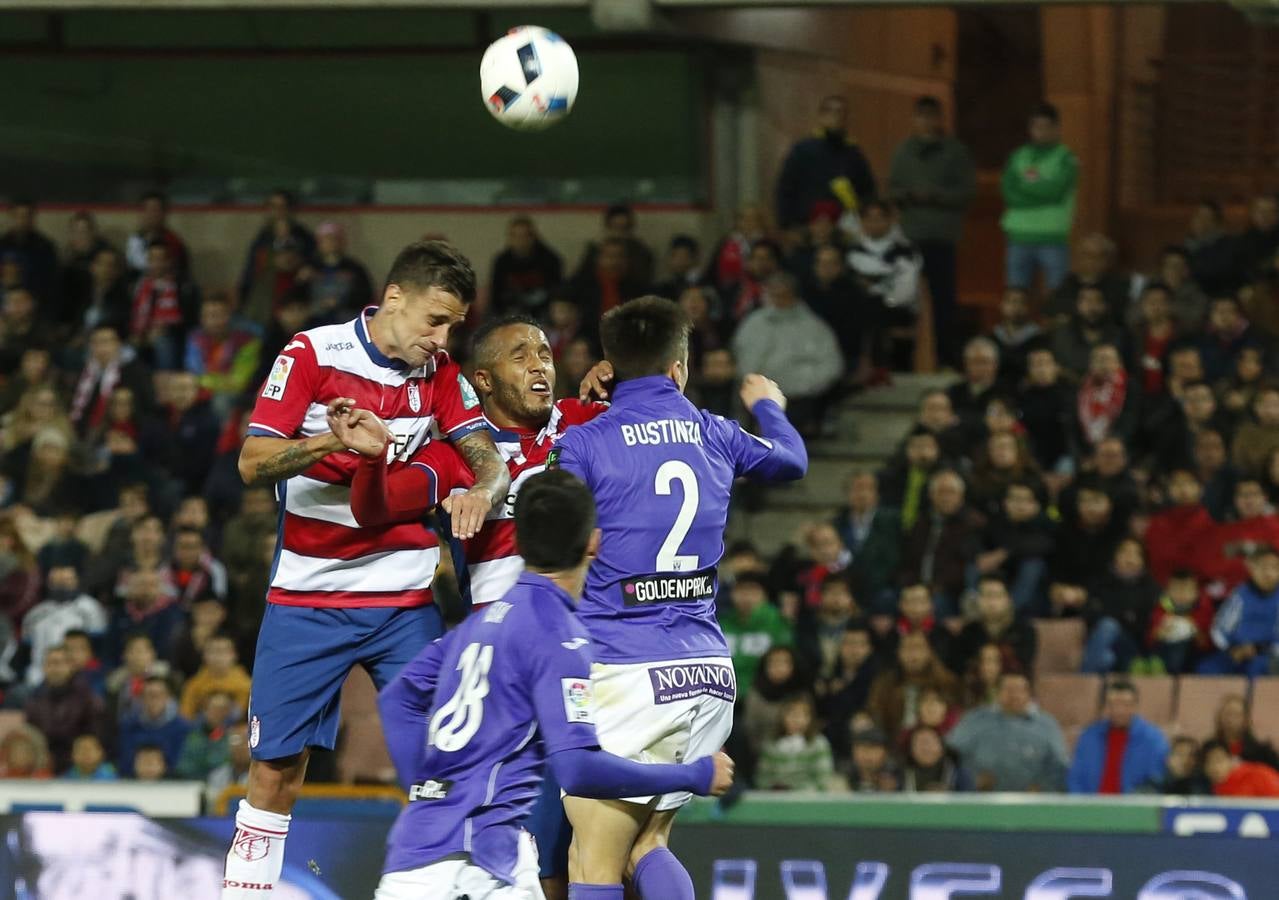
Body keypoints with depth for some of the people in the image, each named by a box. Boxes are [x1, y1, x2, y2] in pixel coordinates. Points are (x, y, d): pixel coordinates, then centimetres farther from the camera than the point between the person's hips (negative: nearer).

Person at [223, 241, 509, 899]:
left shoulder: (439, 373, 3)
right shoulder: (312, 355, -7)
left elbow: (491, 461, -3)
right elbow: (253, 464, -11)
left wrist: (481, 490, -27)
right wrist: (330, 441, -29)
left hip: (404, 598, 2)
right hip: (306, 595, -2)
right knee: (277, 764, 0)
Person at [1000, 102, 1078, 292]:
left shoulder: (1066, 159, 2)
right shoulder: (1018, 157, 13)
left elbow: (1055, 190, -11)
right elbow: (1007, 190, 0)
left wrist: (1025, 185, 0)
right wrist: (1040, 188, -8)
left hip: (1053, 239, -3)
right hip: (1020, 236, 3)